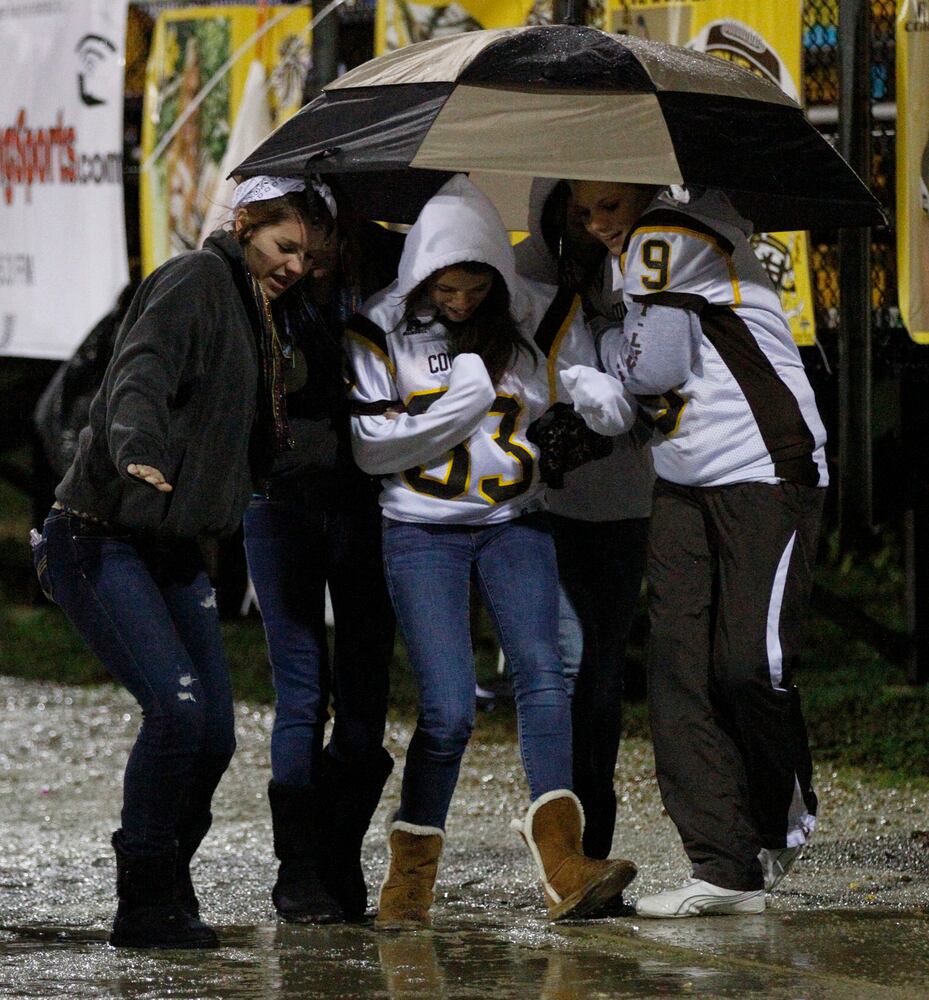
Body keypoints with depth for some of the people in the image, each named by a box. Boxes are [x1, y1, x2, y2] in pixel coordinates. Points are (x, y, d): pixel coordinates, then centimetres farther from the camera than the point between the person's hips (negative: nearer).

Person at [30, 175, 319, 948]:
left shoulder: (254, 309, 18)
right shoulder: (198, 281, -10)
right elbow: (140, 373, -28)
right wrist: (137, 448, -45)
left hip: (170, 547, 9)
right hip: (98, 538, -9)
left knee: (213, 731, 1)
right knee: (177, 705, -21)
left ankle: (165, 895, 17)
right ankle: (145, 905, -10)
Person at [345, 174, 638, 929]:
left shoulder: (535, 317, 0)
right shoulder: (382, 330, -5)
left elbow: (606, 398, 8)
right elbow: (370, 446, -8)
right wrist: (463, 400, -17)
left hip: (514, 523, 2)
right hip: (422, 532, -2)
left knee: (541, 668, -19)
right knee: (449, 709, -11)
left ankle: (564, 864, -27)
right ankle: (411, 873, 8)